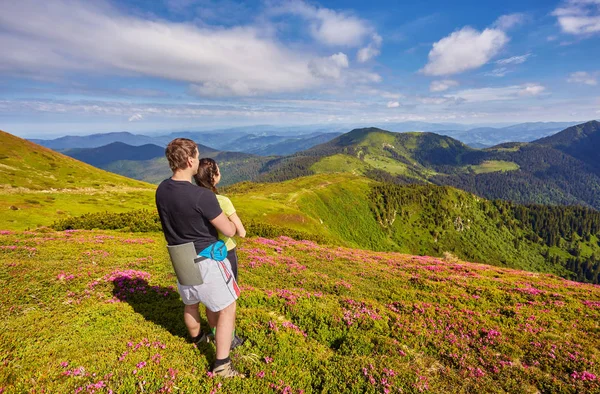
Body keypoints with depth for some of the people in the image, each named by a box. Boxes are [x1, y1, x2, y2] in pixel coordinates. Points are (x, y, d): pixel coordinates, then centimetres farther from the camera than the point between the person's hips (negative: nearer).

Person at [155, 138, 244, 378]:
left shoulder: (162, 190, -6)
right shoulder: (202, 196, -29)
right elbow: (229, 231, -20)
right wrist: (231, 223, 3)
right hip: (206, 261, -7)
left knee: (190, 303, 29)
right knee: (227, 308, 10)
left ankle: (197, 338, 56)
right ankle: (221, 365, 17)